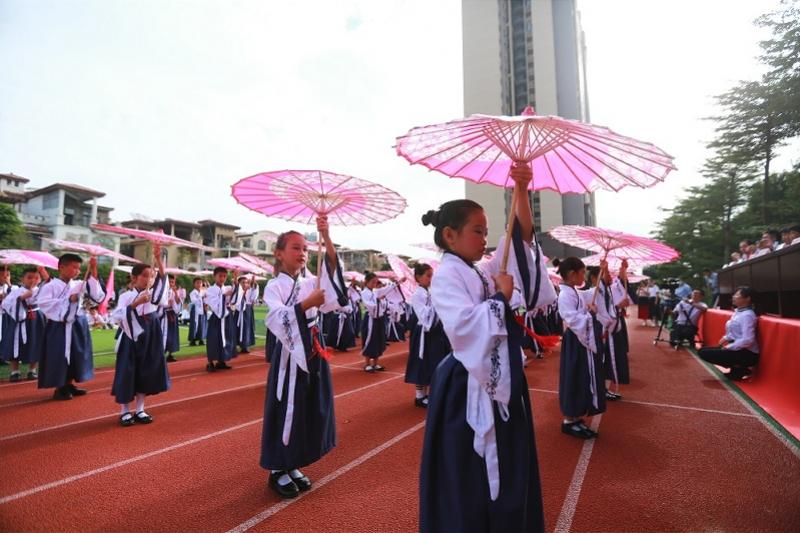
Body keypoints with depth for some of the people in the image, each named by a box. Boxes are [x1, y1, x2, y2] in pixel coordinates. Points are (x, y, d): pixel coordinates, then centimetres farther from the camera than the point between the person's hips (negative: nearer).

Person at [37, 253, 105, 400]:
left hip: (77, 326, 5)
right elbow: (43, 304, -18)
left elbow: (98, 296, -5)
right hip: (59, 327, -5)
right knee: (59, 358, 1)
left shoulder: (79, 285, 4)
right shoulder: (50, 285, -8)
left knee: (75, 357, 13)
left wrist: (93, 272, -9)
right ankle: (59, 389, 15)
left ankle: (69, 385, 29)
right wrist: (68, 300, -17)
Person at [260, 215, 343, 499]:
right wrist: (306, 304, -33)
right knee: (286, 409, 2)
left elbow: (333, 267, -11)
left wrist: (325, 236, -23)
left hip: (313, 351, 6)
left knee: (310, 409, 12)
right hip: (289, 352, -5)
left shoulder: (310, 284, 7)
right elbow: (278, 318, -23)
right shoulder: (274, 287, -6)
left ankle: (292, 466, 29)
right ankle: (277, 470, 21)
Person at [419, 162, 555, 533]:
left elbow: (523, 237, 6)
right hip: (467, 387, -8)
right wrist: (502, 298, -16)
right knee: (468, 478, 6)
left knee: (506, 470, 21)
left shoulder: (486, 272, 10)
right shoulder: (446, 276, -14)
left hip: (501, 382, 8)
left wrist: (521, 190, -4)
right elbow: (464, 325, -29)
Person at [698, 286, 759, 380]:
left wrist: (729, 347, -18)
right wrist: (726, 338, 7)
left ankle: (738, 370, -4)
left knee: (704, 353, -17)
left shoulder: (747, 315, -19)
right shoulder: (738, 311, 10)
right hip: (737, 348, 10)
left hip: (747, 353, -10)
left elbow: (747, 340, -27)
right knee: (702, 350, 9)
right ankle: (738, 367, 7)